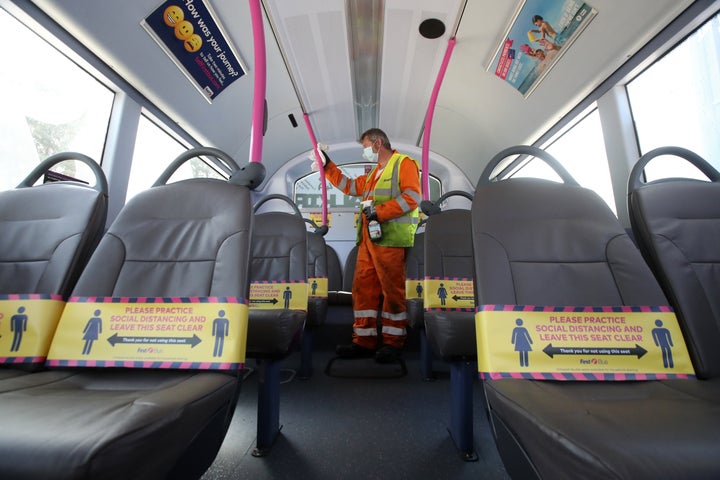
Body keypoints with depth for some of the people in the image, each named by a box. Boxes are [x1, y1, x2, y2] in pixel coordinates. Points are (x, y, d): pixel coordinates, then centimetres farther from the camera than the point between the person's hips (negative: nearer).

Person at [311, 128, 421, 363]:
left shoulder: (404, 163, 3)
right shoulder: (374, 172, 30)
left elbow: (412, 197, -11)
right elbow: (350, 186, 33)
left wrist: (379, 211, -14)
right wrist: (327, 166, 30)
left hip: (391, 238, -8)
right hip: (368, 237, 8)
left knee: (393, 290, -4)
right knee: (363, 288, 4)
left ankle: (393, 342, 8)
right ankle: (364, 340, 12)